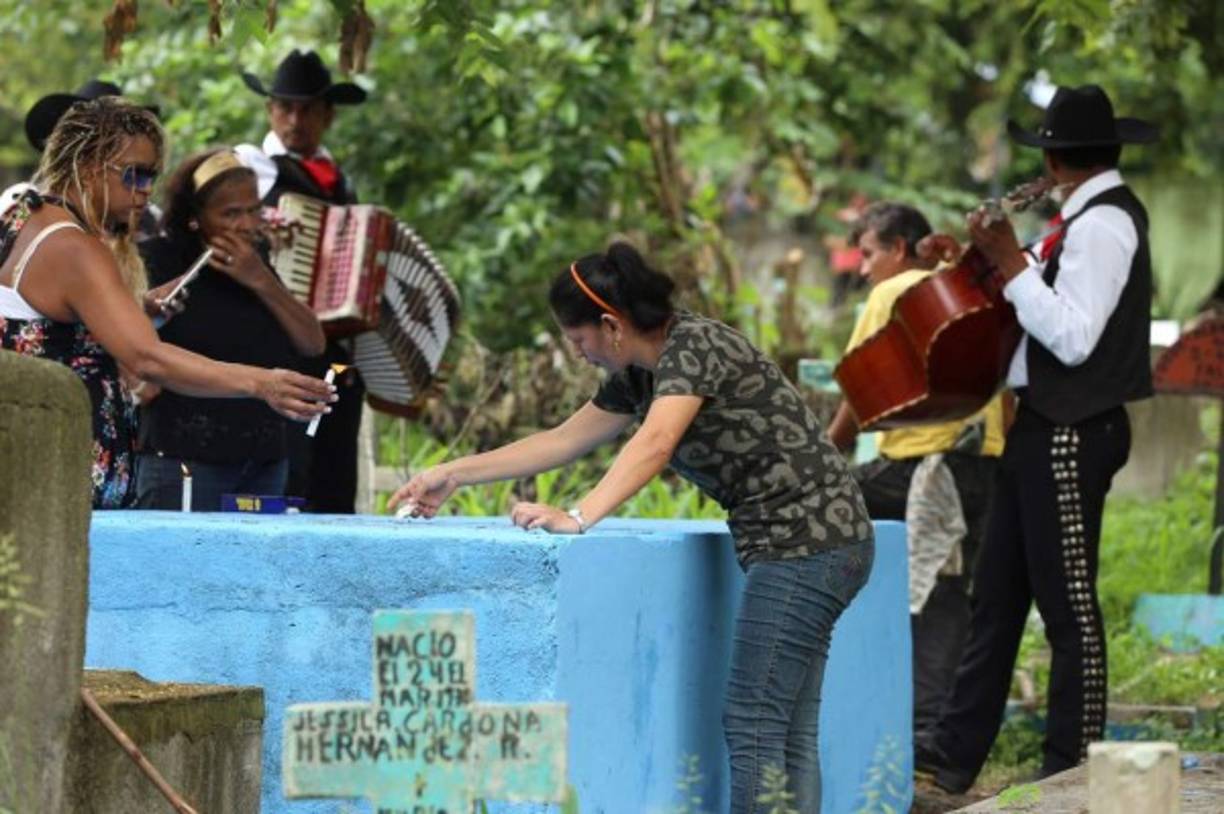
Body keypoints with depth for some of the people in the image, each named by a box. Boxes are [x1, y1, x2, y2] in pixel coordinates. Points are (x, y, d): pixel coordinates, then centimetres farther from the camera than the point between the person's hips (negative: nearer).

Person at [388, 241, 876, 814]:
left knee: (752, 723, -11)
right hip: (801, 550, 10)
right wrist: (453, 475, 21)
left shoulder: (693, 347, -16)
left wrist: (578, 518, -42)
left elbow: (654, 445, -32)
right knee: (787, 736, 7)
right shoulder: (639, 374, 13)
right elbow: (563, 441, 21)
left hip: (806, 543, -10)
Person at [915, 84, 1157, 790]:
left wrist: (1011, 263, -20)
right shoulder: (1095, 215, 13)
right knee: (999, 594, 12)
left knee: (1068, 603, -3)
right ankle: (957, 752, 16)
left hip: (1071, 436, -10)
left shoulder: (1103, 224, -17)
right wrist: (1006, 260, 6)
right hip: (1045, 428, 10)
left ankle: (1077, 769, 4)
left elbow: (1073, 338, -22)